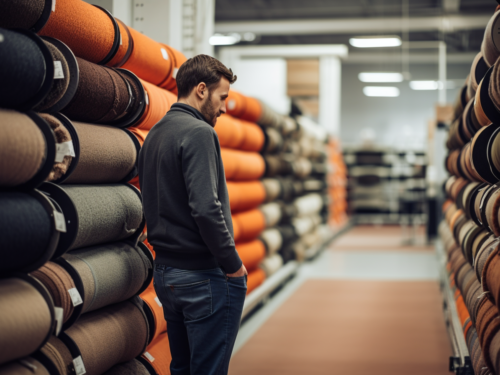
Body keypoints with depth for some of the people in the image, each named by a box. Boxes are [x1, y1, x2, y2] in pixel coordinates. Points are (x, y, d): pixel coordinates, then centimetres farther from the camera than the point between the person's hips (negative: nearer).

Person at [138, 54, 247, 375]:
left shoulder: (154, 135, 14)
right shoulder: (199, 133, -15)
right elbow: (206, 208, -24)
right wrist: (233, 264, -14)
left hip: (165, 272, 9)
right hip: (204, 276, -9)